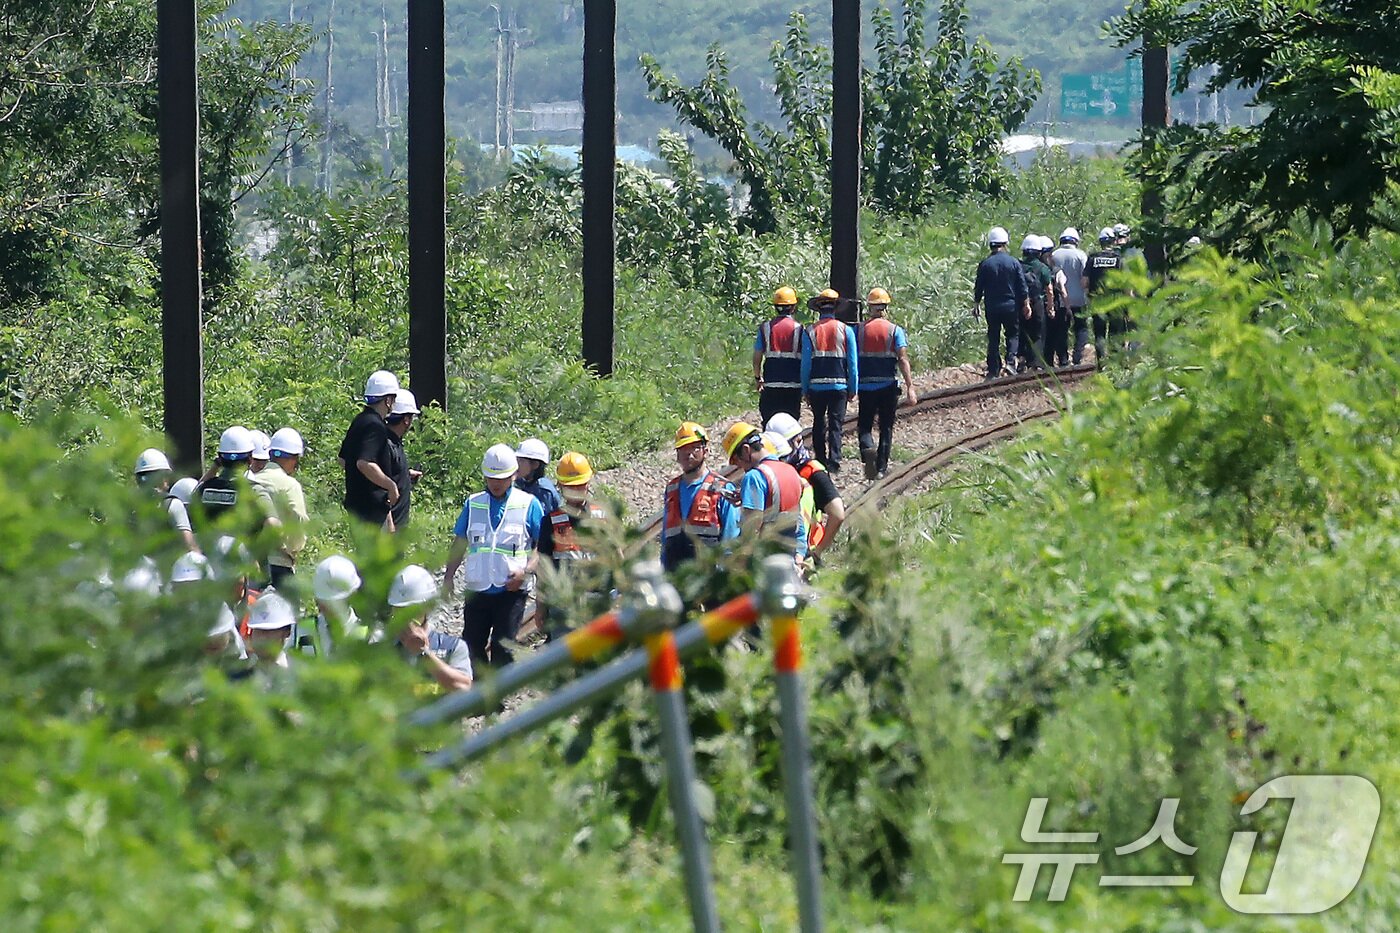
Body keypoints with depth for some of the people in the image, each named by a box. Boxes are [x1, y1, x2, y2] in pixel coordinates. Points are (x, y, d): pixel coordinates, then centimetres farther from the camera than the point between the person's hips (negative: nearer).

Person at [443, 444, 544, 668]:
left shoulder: (528, 505, -1)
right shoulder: (473, 504, 9)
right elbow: (460, 543, 14)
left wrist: (526, 570, -16)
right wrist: (450, 576, 4)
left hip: (511, 591, -4)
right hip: (477, 589, 4)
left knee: (503, 647, -5)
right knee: (472, 644, 7)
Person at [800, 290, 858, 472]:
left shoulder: (809, 332, -1)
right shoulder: (846, 331, -1)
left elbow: (805, 364, -1)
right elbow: (853, 363, 1)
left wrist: (805, 390, 5)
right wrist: (854, 389, 7)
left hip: (816, 386, 1)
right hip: (839, 386, -1)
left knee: (819, 424, 12)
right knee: (836, 424, 1)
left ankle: (821, 461, 13)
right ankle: (834, 460, -12)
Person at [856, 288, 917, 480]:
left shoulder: (859, 330, 1)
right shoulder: (895, 330, -3)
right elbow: (902, 359, -11)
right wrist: (910, 387, -12)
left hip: (866, 385, 0)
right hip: (888, 386, 0)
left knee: (864, 426, 7)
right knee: (886, 428, 10)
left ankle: (868, 448, -24)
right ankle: (881, 468, 9)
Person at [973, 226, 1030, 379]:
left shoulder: (985, 264, -3)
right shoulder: (1013, 263, -4)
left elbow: (978, 288, 2)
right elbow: (1022, 287, -1)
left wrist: (976, 305, 15)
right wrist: (1026, 305, 8)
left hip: (992, 307, 1)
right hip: (1010, 306, -1)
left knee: (993, 338, 7)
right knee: (1012, 334, 13)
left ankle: (993, 370, 6)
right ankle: (1011, 361, -7)